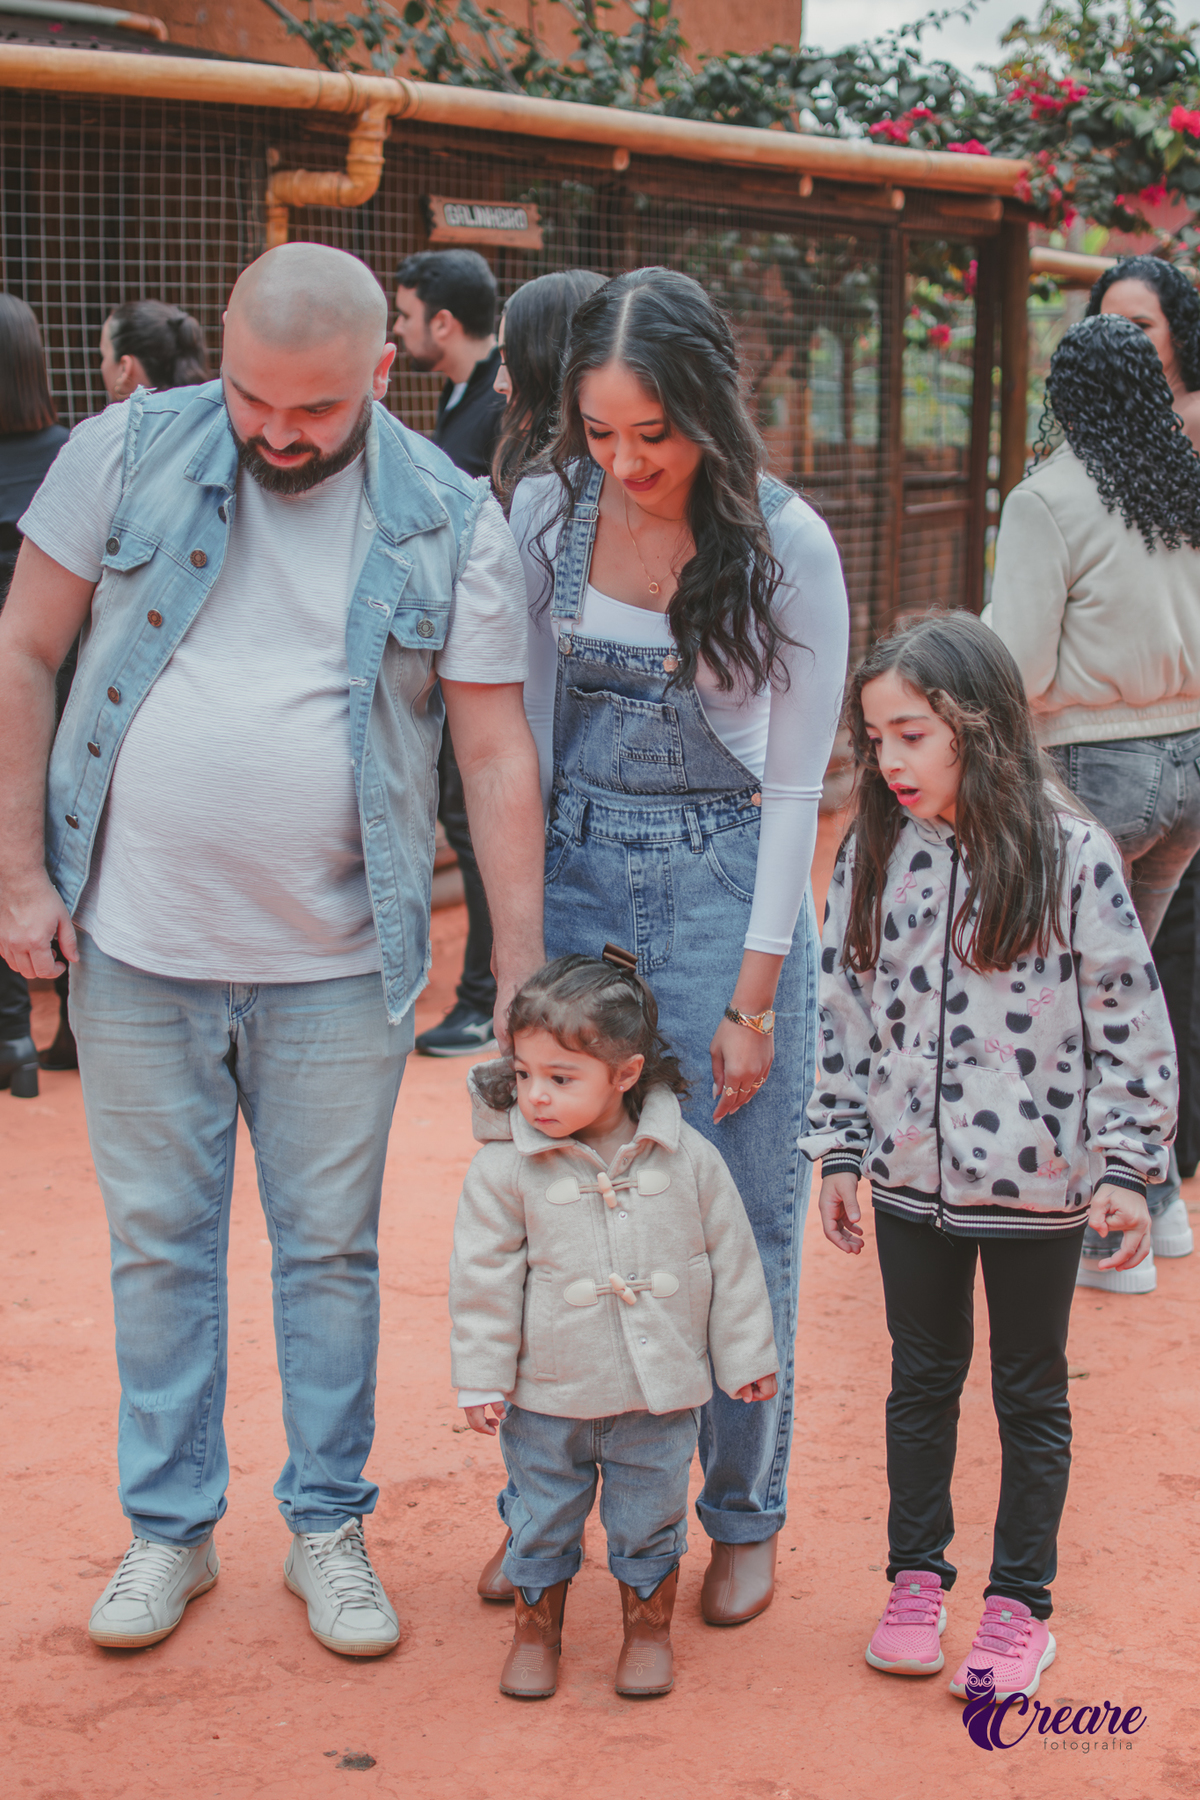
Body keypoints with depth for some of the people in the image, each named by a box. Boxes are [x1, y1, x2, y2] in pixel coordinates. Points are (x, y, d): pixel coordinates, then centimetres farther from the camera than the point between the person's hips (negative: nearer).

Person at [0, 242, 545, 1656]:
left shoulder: (451, 522, -4)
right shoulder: (131, 452, -2)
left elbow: (495, 757, -3)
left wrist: (522, 983, -6)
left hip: (336, 967, -1)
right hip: (135, 950, 1)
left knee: (331, 1252, 10)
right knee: (159, 1243, 11)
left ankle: (329, 1529, 26)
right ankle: (169, 1529, 27)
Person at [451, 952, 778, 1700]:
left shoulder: (689, 1159, -8)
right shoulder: (505, 1169, -12)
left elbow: (732, 1259, 2)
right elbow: (485, 1277, -6)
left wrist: (747, 1355, 6)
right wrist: (482, 1378, -5)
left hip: (662, 1390, 1)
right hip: (547, 1396, 0)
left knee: (651, 1518, 15)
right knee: (542, 1518, 14)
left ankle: (649, 1631, 34)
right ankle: (537, 1630, 34)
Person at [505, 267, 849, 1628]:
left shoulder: (786, 545, -12)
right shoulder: (550, 509, -3)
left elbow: (794, 786, -7)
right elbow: (528, 724, 5)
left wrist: (752, 995, -9)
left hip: (727, 887, -3)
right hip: (579, 869, 3)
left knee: (740, 1219, 3)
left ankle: (745, 1515, 21)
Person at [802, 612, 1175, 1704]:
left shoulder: (1070, 855, -12)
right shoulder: (875, 855, 0)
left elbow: (1131, 1023, -8)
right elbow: (846, 1011, 7)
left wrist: (1126, 1169, -10)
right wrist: (840, 1151, 6)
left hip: (1038, 1184, -3)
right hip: (911, 1174, 3)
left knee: (1032, 1393, 11)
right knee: (923, 1379, 17)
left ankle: (1020, 1606, 24)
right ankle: (917, 1578, 32)